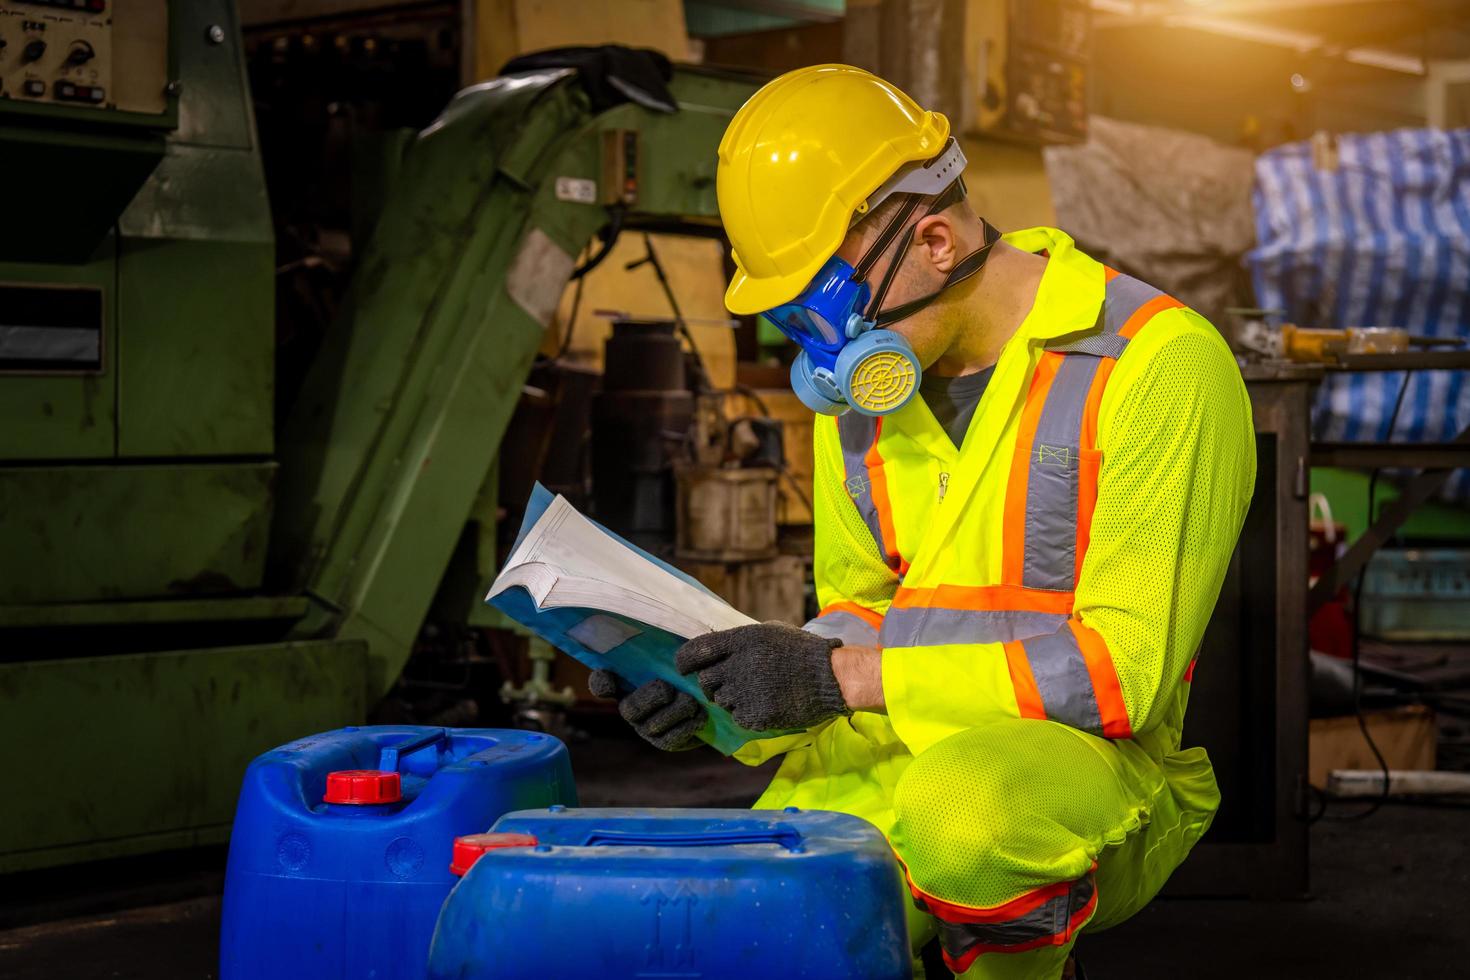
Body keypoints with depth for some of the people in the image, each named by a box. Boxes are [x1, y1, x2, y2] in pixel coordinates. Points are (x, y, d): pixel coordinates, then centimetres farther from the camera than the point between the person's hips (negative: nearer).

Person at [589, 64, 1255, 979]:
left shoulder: (1160, 363, -14)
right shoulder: (860, 378, 8)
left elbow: (1126, 666, -19)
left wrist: (842, 677, -23)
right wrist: (715, 698, -4)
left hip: (1089, 764, -5)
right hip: (885, 767, 5)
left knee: (960, 802, -38)